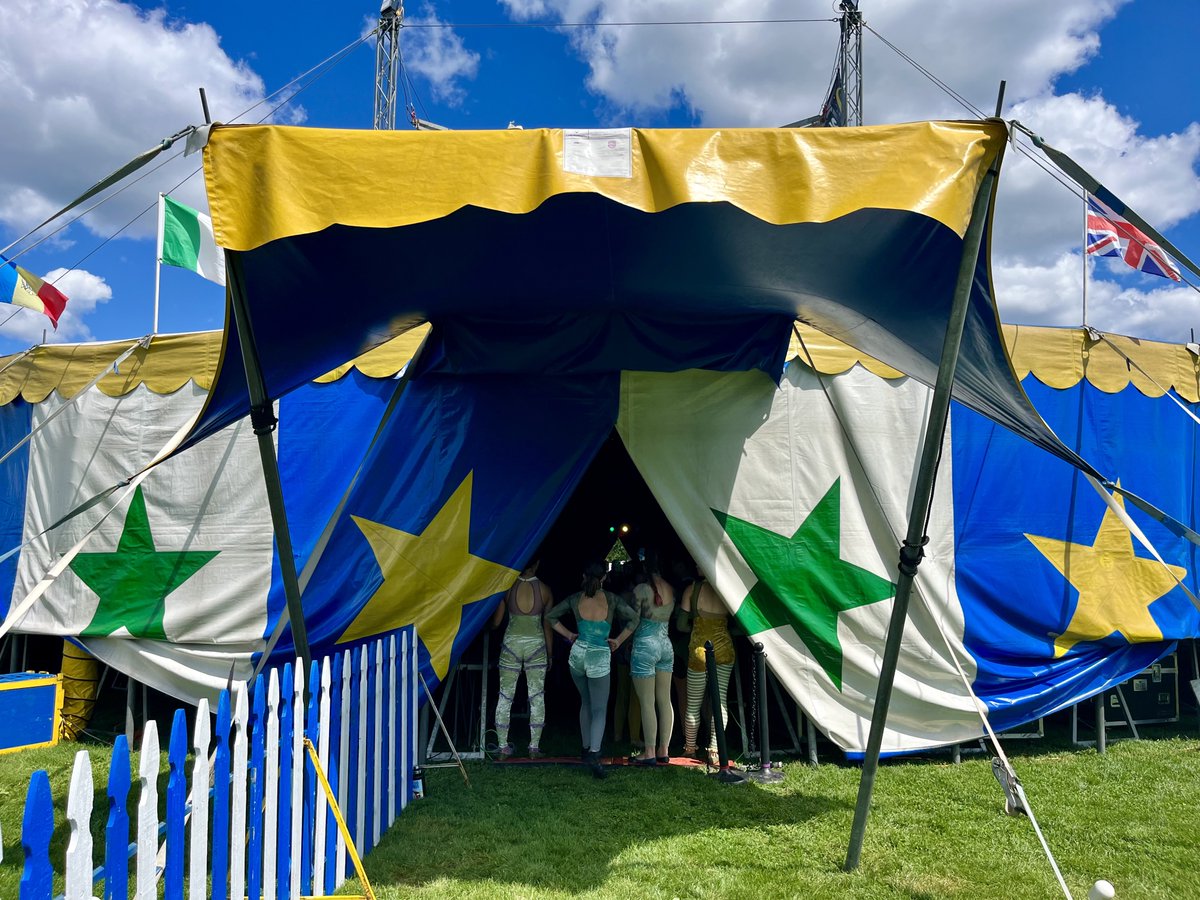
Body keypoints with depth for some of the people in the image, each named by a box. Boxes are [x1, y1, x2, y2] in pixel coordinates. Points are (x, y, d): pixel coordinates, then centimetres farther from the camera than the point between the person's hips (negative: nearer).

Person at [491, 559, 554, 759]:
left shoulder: (508, 587, -5)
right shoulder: (545, 590, -4)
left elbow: (495, 622, -1)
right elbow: (548, 626, 1)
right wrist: (550, 655, 11)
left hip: (511, 643, 0)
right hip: (536, 645, 0)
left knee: (505, 697, 8)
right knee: (537, 697, 8)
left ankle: (503, 747, 11)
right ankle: (534, 747, 8)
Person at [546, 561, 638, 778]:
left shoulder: (575, 599, 4)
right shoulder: (611, 599, -2)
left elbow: (550, 616, 11)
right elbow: (634, 619, -5)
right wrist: (618, 641, 2)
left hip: (577, 654, 3)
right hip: (600, 657, -3)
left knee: (585, 703, 22)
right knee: (599, 710, 1)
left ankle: (586, 748, 29)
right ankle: (594, 753, -18)